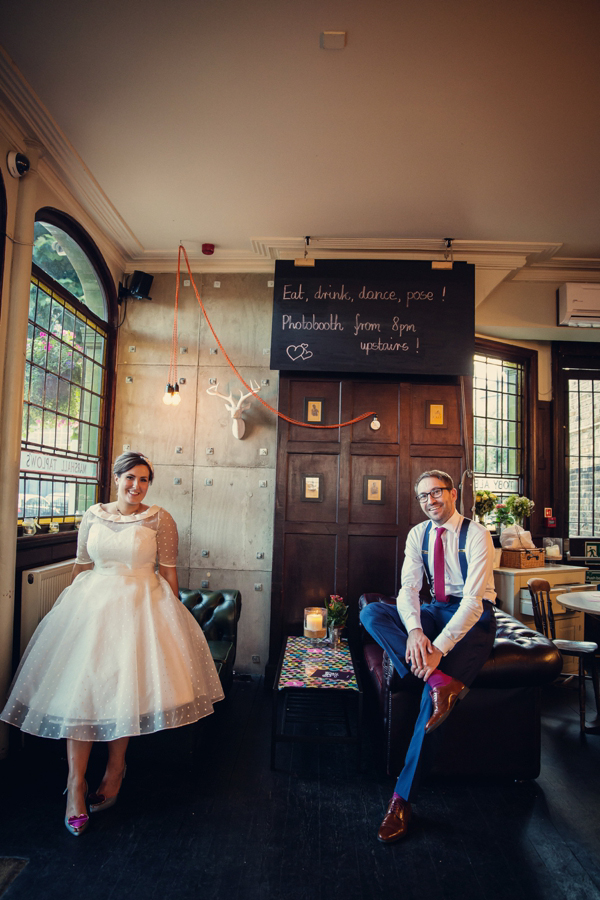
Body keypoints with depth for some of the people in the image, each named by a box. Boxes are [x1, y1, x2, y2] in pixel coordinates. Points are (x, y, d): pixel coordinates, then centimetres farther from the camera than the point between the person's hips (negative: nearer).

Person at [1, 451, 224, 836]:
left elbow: (169, 572, -2)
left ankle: (116, 768, 26)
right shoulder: (93, 515, 5)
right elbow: (82, 566, 12)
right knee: (78, 686, -3)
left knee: (127, 686, 3)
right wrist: (70, 604, 14)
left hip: (140, 606, -2)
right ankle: (76, 781, 9)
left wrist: (173, 615, -1)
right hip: (92, 603, 3)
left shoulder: (159, 519, -4)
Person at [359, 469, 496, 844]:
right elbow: (408, 589, -5)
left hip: (474, 617, -5)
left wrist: (440, 646, -31)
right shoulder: (418, 534, 3)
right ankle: (440, 681, -31)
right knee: (371, 612, -19)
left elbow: (473, 600, -21)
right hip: (435, 612, 6)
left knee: (435, 691, -27)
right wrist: (414, 630, -26)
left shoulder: (477, 534, -13)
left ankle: (403, 798, -17)